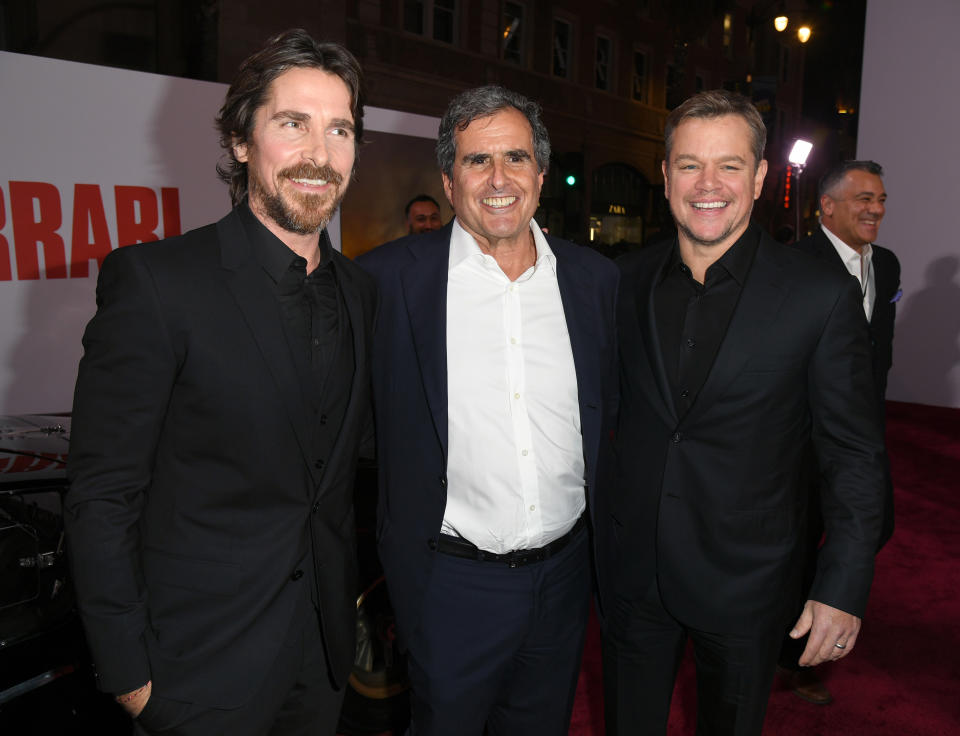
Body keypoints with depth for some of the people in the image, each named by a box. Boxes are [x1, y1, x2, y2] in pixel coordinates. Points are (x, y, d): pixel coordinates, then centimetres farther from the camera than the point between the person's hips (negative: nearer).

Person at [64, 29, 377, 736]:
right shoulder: (154, 280, -16)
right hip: (201, 671, -5)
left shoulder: (360, 291, 3)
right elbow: (101, 499, -14)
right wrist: (130, 674, -13)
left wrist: (348, 592, 10)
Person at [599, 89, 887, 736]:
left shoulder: (823, 299, -12)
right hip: (631, 570, 3)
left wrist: (844, 589, -10)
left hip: (745, 583, -2)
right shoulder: (625, 283, -2)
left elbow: (856, 458, -8)